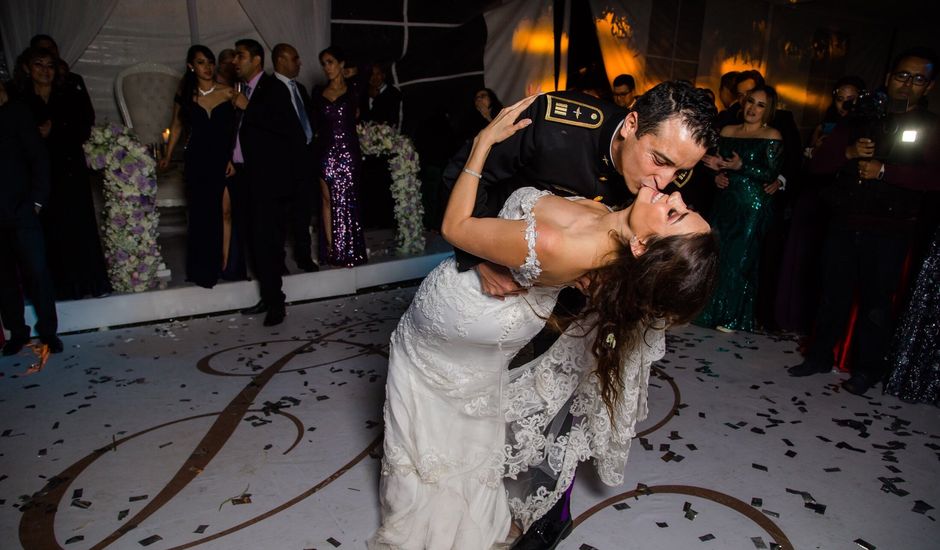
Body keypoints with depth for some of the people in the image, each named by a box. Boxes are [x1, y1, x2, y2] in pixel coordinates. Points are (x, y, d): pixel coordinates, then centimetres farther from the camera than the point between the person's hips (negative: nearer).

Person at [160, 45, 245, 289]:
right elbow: (177, 125, 15)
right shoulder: (186, 94, 5)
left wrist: (233, 159, -12)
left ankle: (227, 266, 4)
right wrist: (168, 156, 15)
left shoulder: (228, 92, -1)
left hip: (224, 159, -1)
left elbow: (237, 129, -2)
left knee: (226, 212, -4)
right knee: (201, 214, 6)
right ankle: (203, 269, 16)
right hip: (198, 161, 1)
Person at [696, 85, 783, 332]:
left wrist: (741, 166, -22)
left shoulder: (772, 136, -3)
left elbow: (770, 175, -11)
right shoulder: (727, 131, 11)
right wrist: (717, 176, -7)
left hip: (752, 206, -4)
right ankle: (711, 311, 18)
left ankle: (732, 318, 10)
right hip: (725, 202, 5)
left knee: (739, 258, -1)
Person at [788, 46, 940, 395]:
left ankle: (867, 368, 17)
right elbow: (817, 164, 7)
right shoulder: (860, 122, 13)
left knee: (876, 301, 4)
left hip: (889, 232, -3)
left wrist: (883, 171, -19)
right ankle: (820, 356, 21)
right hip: (844, 225, 3)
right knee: (833, 294, 9)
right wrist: (848, 153, -10)